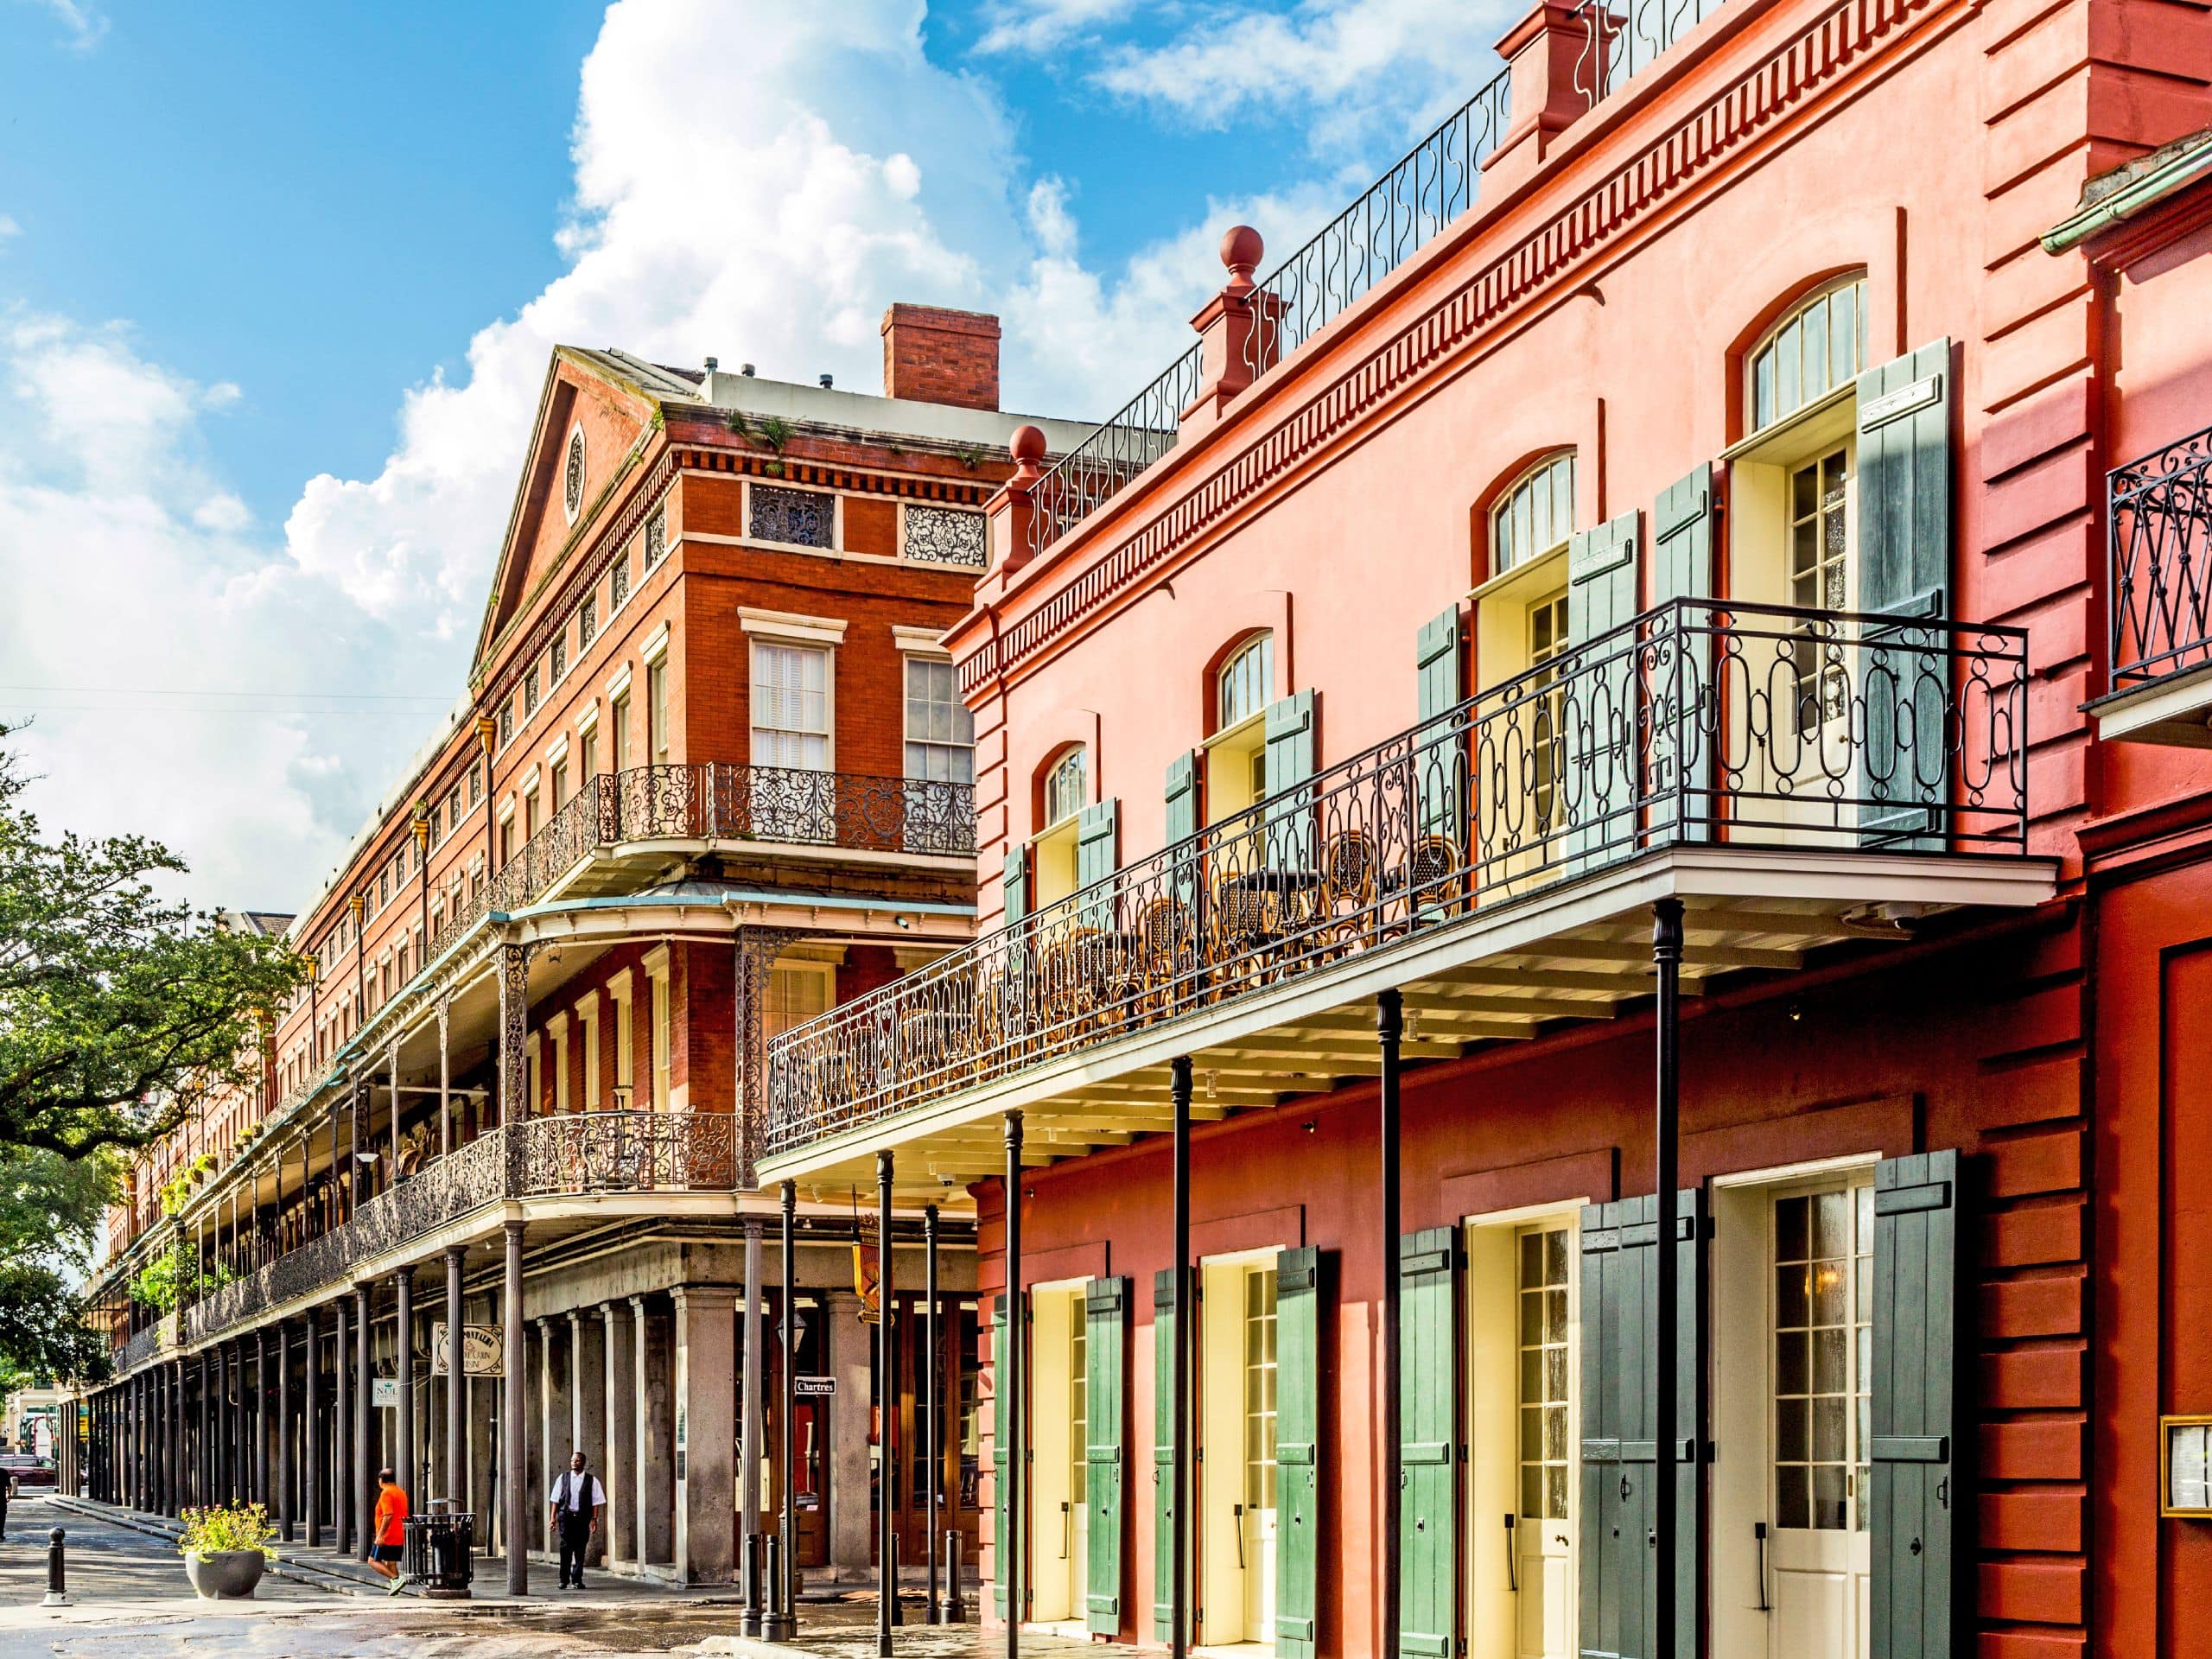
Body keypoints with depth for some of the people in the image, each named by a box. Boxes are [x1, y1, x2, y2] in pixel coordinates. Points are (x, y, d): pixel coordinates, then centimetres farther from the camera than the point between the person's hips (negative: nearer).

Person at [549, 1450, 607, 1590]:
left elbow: (596, 1501, 4)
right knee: (566, 1547, -8)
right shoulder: (563, 1478, 9)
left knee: (580, 1549, 3)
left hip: (583, 1518, 0)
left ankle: (577, 1579, 11)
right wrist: (553, 1518, 2)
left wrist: (594, 1519, -5)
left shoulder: (592, 1480, 7)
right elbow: (555, 1500, 9)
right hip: (566, 1516, 0)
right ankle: (564, 1579, -3)